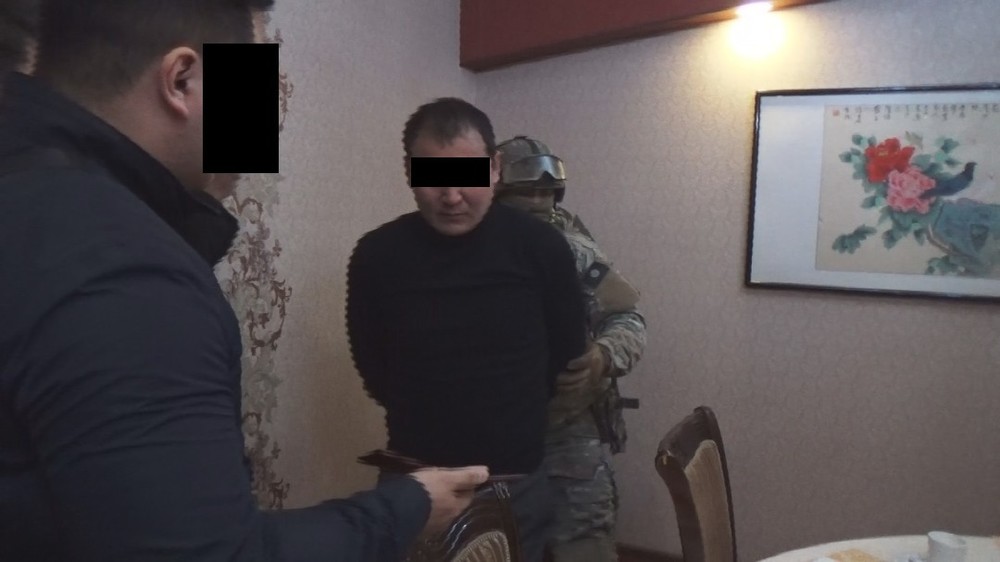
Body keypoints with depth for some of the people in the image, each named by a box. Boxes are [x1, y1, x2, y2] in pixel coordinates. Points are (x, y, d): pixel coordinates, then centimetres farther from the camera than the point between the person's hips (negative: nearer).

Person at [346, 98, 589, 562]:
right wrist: (423, 424, 8)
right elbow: (373, 368, 4)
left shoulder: (541, 248, -11)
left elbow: (566, 358, 2)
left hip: (518, 481, 0)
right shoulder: (376, 256, -10)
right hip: (415, 479, 1)